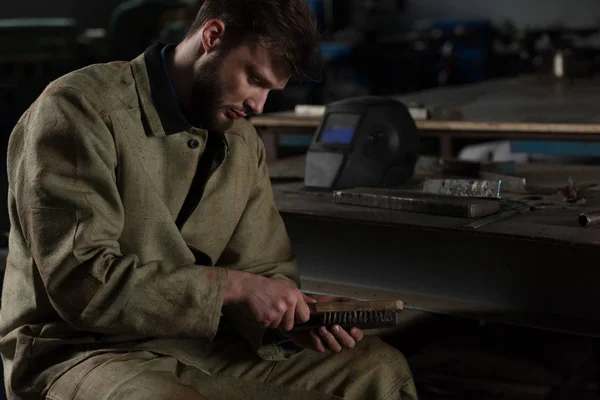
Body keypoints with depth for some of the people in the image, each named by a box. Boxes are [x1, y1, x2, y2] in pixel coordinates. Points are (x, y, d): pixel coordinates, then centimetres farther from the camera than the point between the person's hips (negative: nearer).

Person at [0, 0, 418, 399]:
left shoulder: (243, 144, 8)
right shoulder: (81, 109, -15)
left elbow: (265, 268, 12)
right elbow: (81, 282, -24)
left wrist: (293, 311, -10)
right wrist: (229, 286, -24)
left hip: (199, 345, 7)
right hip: (81, 353, -6)